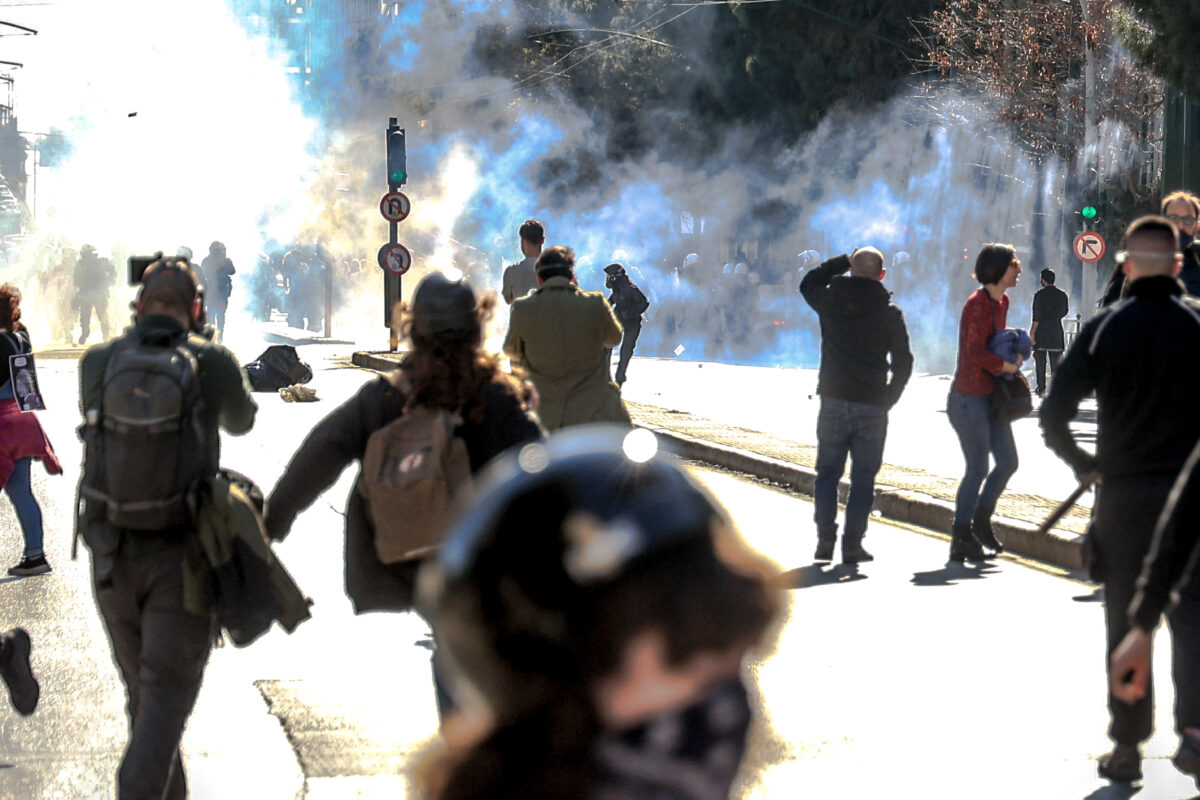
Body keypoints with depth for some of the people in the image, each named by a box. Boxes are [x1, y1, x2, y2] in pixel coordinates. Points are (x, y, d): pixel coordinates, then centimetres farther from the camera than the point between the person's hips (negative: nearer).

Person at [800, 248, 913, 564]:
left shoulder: (830, 301, -1)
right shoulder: (890, 313, -3)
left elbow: (808, 283, 23)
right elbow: (903, 363, -3)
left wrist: (843, 262, 19)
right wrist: (888, 399, 8)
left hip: (833, 402, 1)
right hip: (872, 407, -1)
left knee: (827, 472, 12)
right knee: (863, 477, 5)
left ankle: (825, 535, 0)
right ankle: (852, 545, 2)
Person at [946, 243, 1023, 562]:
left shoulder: (1001, 302, 10)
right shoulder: (977, 304, -18)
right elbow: (976, 352, -24)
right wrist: (1007, 366, -13)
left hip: (992, 397, 9)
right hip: (970, 398, -9)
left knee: (1008, 462, 10)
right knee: (977, 469, -4)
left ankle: (981, 522, 25)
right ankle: (962, 538, 7)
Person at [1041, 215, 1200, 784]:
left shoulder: (1104, 328, -4)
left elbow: (1053, 413, -7)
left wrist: (1081, 463, 8)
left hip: (1123, 494, 0)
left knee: (1125, 624, 8)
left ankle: (1127, 747, 11)